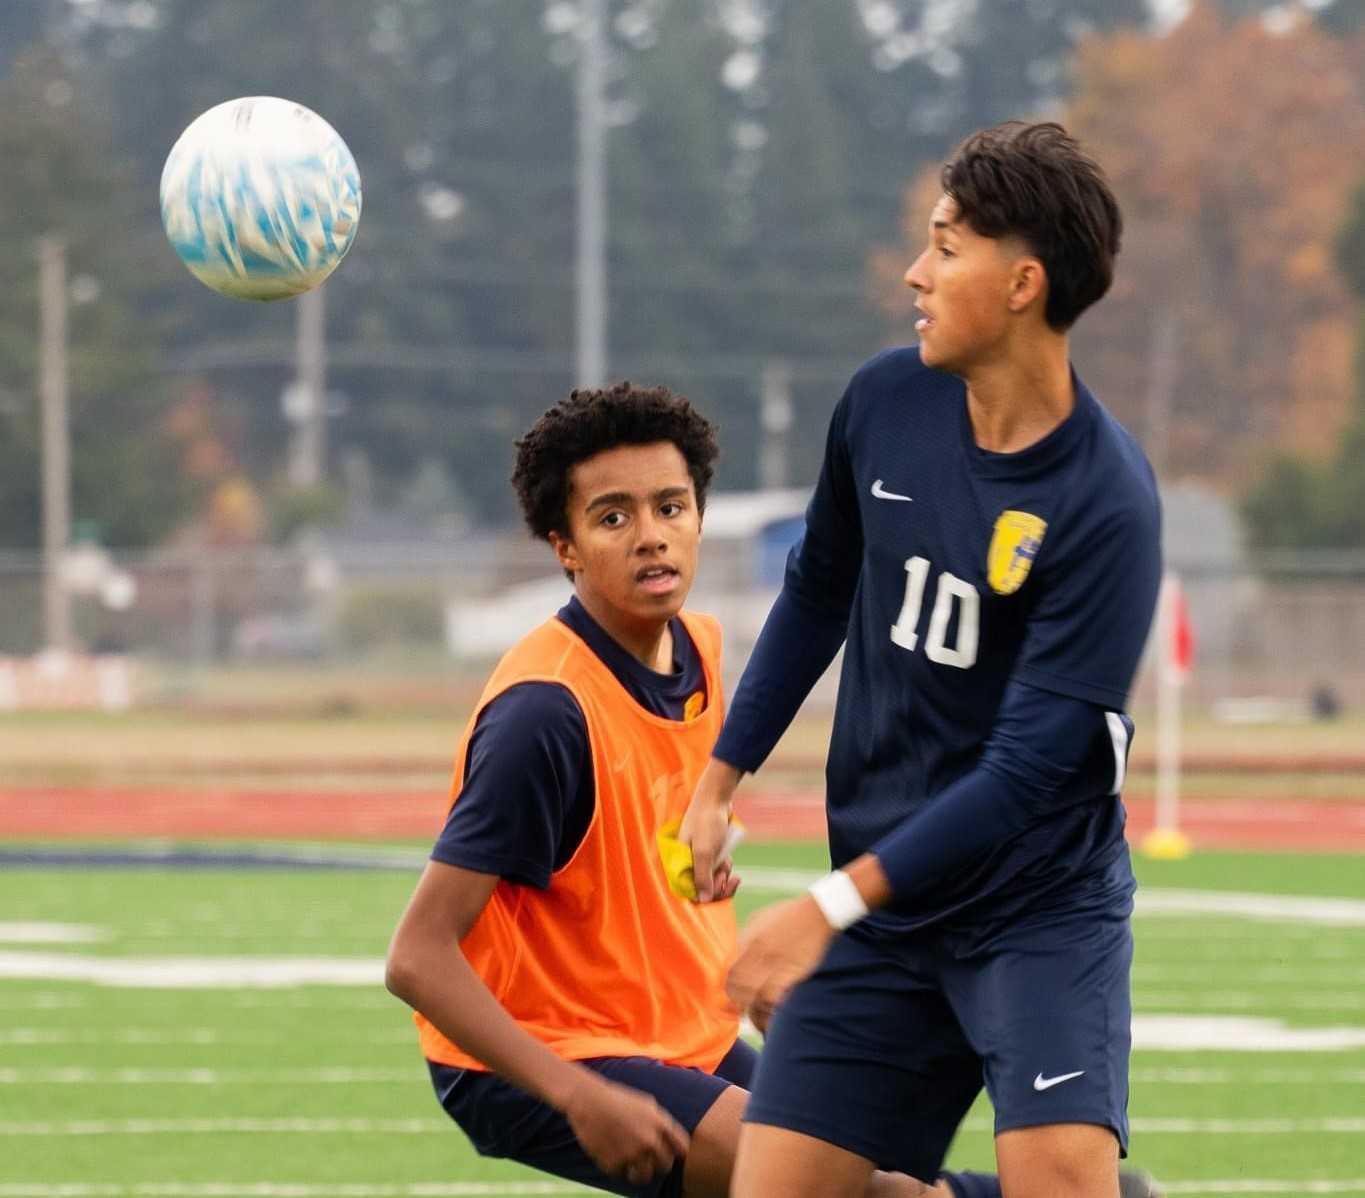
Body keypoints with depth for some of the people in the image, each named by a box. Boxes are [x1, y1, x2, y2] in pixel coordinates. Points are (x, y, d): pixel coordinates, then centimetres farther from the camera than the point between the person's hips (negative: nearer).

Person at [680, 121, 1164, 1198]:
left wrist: (833, 906, -25)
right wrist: (723, 778, 16)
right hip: (883, 904, 5)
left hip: (1041, 906, -5)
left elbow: (1027, 766, -23)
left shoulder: (1106, 502, -21)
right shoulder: (884, 403, -3)